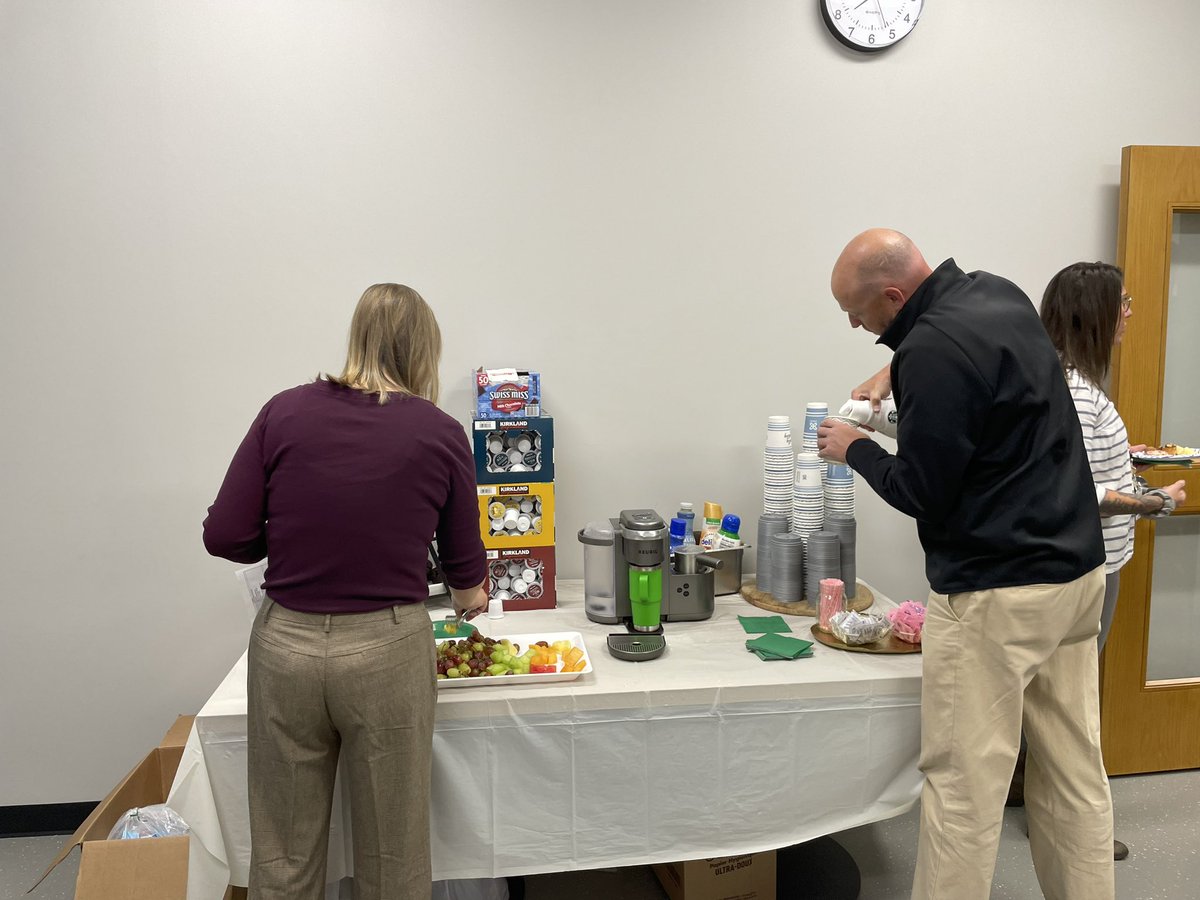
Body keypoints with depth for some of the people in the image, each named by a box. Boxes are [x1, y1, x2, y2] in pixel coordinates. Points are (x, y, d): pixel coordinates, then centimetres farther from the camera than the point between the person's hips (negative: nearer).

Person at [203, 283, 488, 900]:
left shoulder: (284, 412, -2)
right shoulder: (440, 434, -5)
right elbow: (464, 560, 4)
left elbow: (225, 536, -4)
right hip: (387, 652, -2)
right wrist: (469, 595, 26)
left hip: (285, 645, 2)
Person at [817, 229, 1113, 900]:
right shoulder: (1000, 294, 8)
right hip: (1079, 571, 10)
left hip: (995, 592, -9)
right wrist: (896, 371, 18)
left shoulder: (934, 350, -20)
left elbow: (919, 492, -15)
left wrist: (854, 449, 1)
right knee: (1076, 770, 16)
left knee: (966, 783, 1)